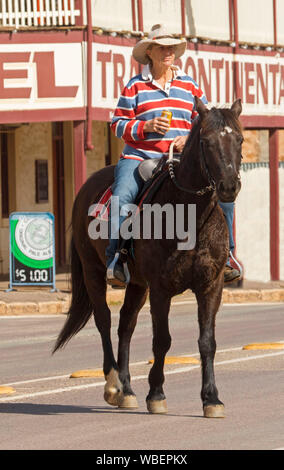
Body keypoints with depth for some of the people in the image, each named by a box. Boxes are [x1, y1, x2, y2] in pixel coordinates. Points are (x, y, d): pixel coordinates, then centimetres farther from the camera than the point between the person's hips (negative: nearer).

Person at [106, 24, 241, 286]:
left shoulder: (190, 86, 14)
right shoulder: (135, 87, 7)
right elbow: (118, 124, 4)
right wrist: (146, 127, -13)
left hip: (182, 157, 2)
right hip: (140, 157, -2)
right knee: (122, 196, -31)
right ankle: (115, 258, -22)